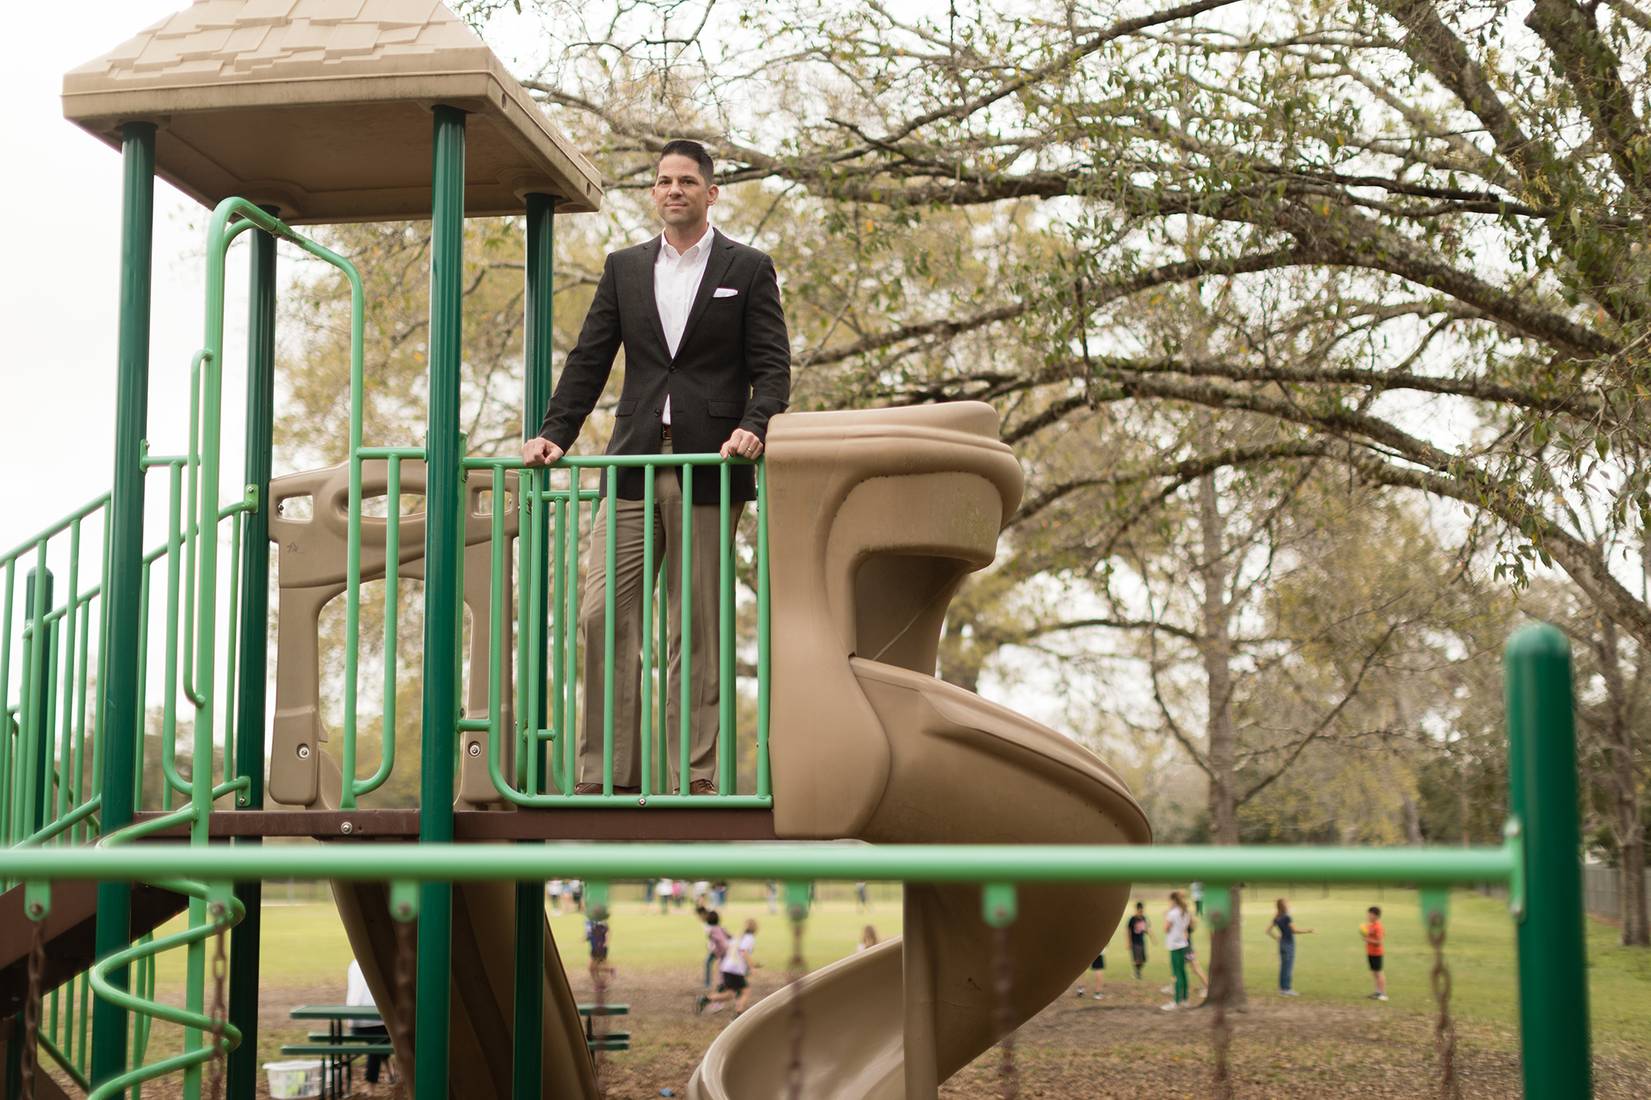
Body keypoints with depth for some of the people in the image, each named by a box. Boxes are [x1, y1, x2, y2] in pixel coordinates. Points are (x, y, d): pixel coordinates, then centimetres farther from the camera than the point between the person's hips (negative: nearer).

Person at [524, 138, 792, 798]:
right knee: (603, 614, -6)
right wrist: (554, 434, 1)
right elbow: (588, 361, 13)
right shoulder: (624, 268, 15)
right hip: (634, 465, 3)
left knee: (697, 628, 0)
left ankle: (692, 775, 5)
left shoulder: (748, 269, 7)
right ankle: (609, 771, 0)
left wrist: (753, 426, -18)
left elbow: (772, 367, 1)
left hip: (710, 468, -3)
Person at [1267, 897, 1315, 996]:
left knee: (1283, 967, 13)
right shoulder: (1287, 918, -16)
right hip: (1289, 944, -7)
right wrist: (1307, 931, -3)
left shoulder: (1276, 918, 6)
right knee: (1288, 967, -1)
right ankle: (1286, 989, 2)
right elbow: (1295, 930, -15)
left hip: (1282, 943, 7)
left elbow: (1269, 931, 9)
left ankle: (1282, 989, 16)